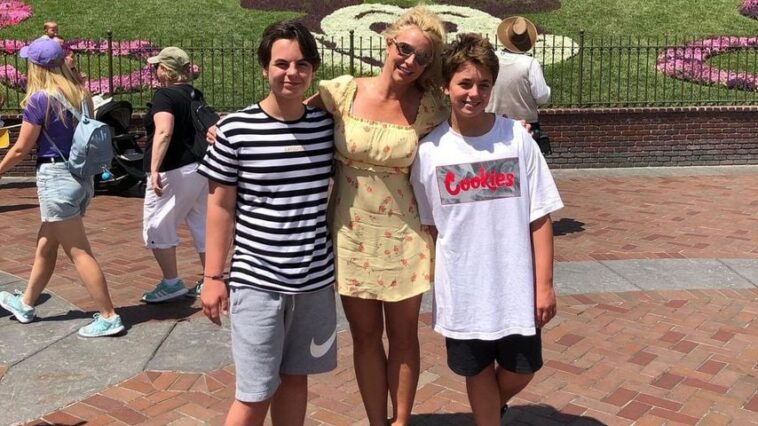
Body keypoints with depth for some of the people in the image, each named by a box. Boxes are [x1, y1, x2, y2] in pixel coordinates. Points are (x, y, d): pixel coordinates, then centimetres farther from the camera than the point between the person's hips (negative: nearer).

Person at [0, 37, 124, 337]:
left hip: (55, 177, -8)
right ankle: (25, 304, 37)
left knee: (78, 252, -2)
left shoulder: (40, 98, -12)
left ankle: (109, 318, 0)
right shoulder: (80, 94, 7)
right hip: (82, 176, 8)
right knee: (46, 245, 21)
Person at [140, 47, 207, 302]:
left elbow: (164, 132, -27)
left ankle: (171, 284, 3)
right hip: (201, 168, 8)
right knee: (202, 225, 12)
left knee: (157, 226, 2)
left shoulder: (164, 95, -12)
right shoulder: (194, 94, 13)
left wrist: (154, 169, -33)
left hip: (174, 171, -8)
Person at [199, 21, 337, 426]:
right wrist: (213, 276, -3)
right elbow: (220, 206, -3)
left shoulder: (327, 124, 1)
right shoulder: (235, 129, -8)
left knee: (295, 377, 17)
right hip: (257, 281, -3)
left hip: (316, 279, 3)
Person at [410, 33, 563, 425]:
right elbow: (426, 226, 2)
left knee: (520, 371, 15)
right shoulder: (429, 150, -6)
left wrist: (544, 284, -5)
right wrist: (427, 288, 3)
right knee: (478, 373, 15)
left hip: (515, 286, 0)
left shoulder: (517, 139, -7)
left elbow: (539, 218, -4)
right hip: (462, 289, 0)